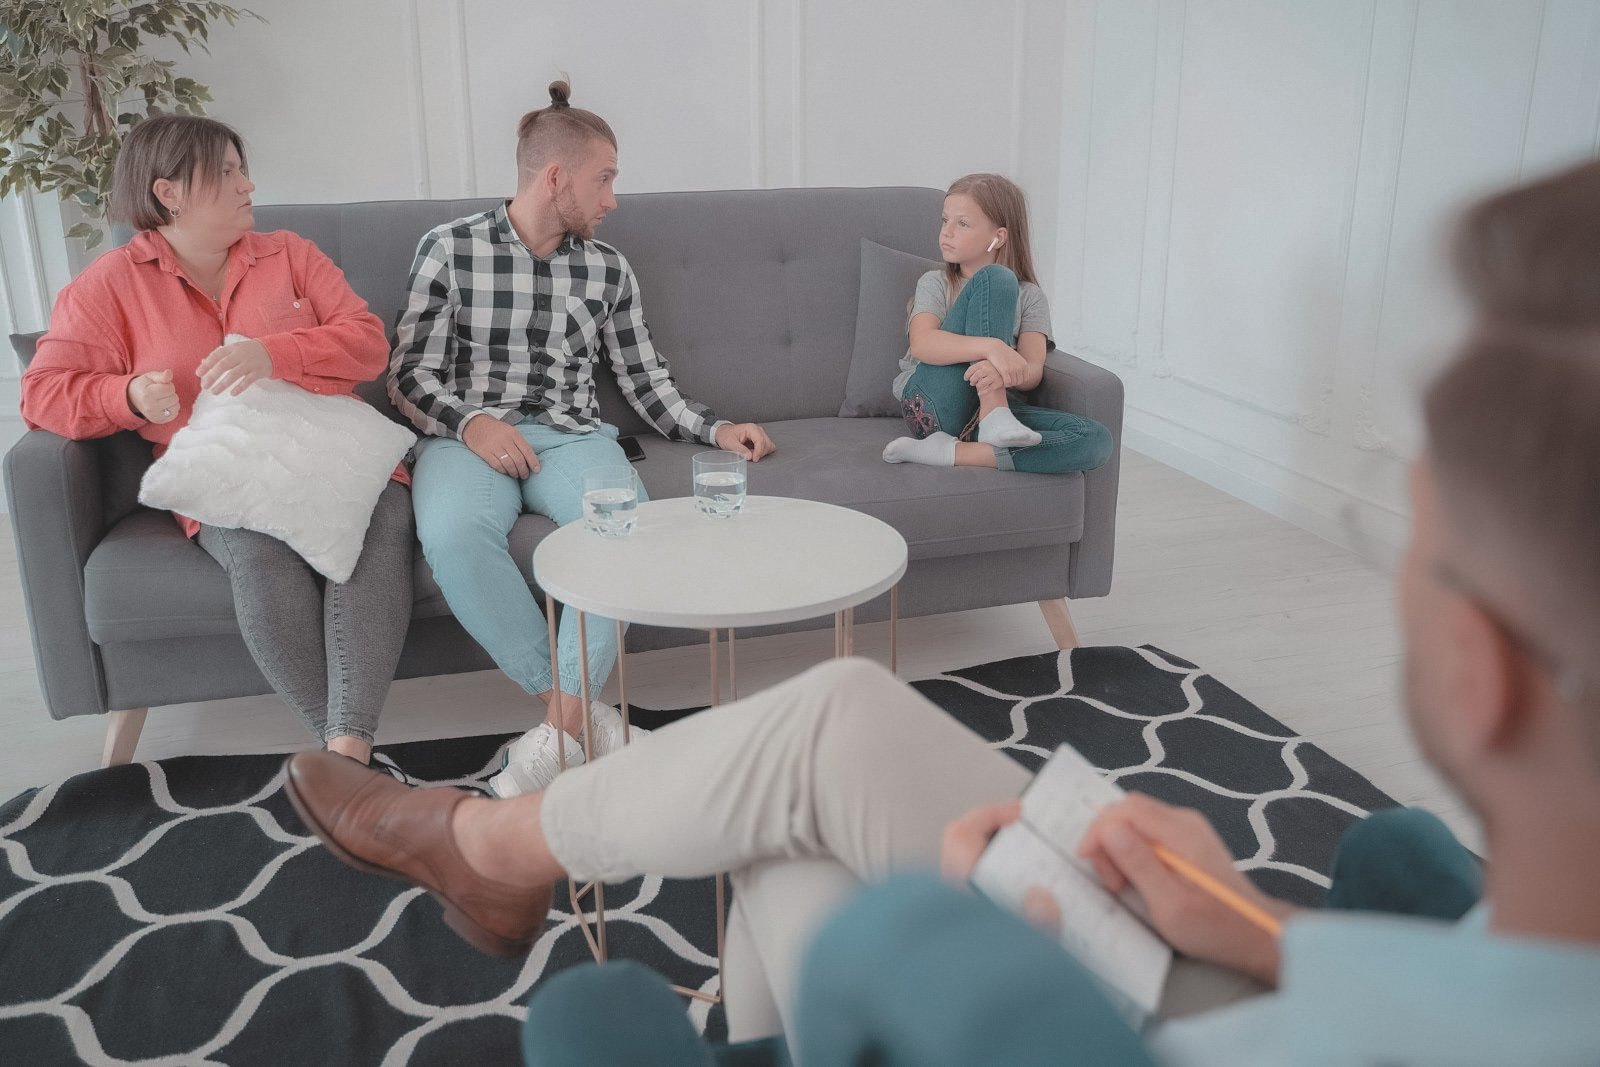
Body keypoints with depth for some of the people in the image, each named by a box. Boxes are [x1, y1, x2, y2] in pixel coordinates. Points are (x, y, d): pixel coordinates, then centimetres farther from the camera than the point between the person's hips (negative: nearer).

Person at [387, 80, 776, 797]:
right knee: (451, 531, -37)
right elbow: (410, 375, 3)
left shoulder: (609, 270, 15)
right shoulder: (450, 249, 5)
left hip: (571, 435, 2)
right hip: (469, 434, -2)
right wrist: (470, 423, -15)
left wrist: (714, 430, 4)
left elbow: (645, 379, 18)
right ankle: (579, 712, -24)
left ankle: (560, 727, -27)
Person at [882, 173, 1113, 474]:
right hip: (933, 404, -2)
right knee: (995, 278, -16)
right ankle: (995, 416, -29)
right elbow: (922, 344, -10)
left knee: (1097, 441, -27)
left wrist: (1002, 374, -29)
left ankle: (950, 452, -31)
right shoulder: (934, 283, 13)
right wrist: (991, 346, -29)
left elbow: (1033, 372, -3)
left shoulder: (1030, 297, 16)